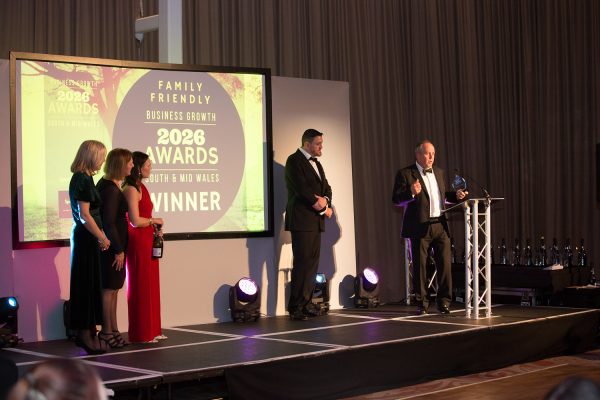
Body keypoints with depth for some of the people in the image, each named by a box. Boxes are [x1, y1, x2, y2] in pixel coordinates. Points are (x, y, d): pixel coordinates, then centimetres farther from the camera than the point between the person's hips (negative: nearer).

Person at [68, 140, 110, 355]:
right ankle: (85, 334, 2)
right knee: (87, 284, -4)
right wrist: (102, 237, -13)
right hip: (86, 238, -9)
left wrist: (100, 236, 14)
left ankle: (86, 332, 19)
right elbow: (84, 215, -19)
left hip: (85, 237, 9)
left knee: (89, 285, 13)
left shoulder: (82, 178, 13)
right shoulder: (83, 179, -15)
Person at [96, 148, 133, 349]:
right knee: (109, 288, -2)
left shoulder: (106, 184, 11)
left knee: (113, 288, 14)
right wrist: (118, 249, -18)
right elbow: (109, 221, -21)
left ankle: (113, 330, 20)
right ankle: (106, 332, 5)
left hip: (114, 243, 10)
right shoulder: (112, 189, -19)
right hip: (111, 244, -10)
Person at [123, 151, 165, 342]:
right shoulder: (131, 189, -13)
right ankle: (141, 333, 7)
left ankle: (151, 330, 20)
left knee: (151, 286, 12)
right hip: (138, 242, -9)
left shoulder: (141, 187, 15)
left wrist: (155, 226, 2)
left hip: (147, 241, 9)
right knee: (140, 286, -1)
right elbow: (135, 221, -19)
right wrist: (154, 221, -5)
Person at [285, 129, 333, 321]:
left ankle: (305, 304, 12)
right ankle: (295, 307, -6)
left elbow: (326, 187, 18)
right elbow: (302, 189, -17)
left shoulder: (316, 163, 21)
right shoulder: (294, 161, -7)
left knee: (312, 263, 7)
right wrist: (323, 209, -11)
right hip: (302, 220, -9)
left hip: (316, 221, 9)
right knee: (302, 262, -10)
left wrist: (325, 200, -6)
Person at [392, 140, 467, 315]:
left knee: (445, 264, 1)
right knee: (420, 266, 2)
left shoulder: (439, 172, 17)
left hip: (440, 226, 5)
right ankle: (422, 303, 12)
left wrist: (455, 195, 9)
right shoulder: (405, 174, -3)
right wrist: (411, 193, -25)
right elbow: (396, 199, -8)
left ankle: (444, 302, 11)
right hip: (420, 227, -5)